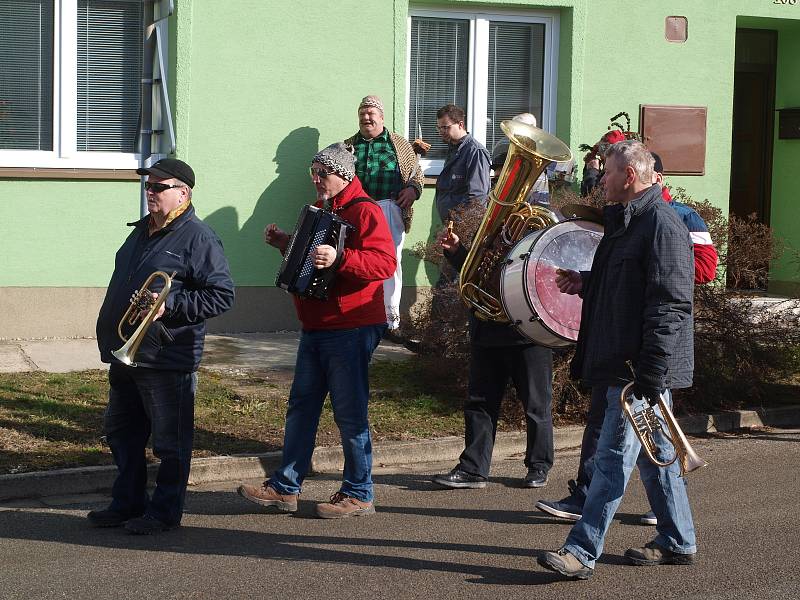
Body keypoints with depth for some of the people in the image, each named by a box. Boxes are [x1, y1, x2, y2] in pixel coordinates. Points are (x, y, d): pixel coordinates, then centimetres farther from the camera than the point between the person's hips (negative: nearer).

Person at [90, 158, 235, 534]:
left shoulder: (197, 237, -11)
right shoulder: (141, 231, 15)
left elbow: (222, 295, -15)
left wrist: (170, 305, -21)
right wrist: (110, 330, 17)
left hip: (168, 361, -9)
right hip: (126, 357, 9)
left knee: (170, 443, 2)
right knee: (121, 434, 17)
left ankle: (165, 511, 13)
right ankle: (127, 503, 29)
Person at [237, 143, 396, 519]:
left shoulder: (364, 211, -12)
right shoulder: (321, 210, 18)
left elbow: (385, 262, -25)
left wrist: (339, 259, -35)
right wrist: (286, 244, 16)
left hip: (351, 331, -9)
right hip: (315, 329, 9)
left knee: (350, 413, -3)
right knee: (301, 406, 10)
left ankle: (358, 495, 7)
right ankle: (285, 488, 16)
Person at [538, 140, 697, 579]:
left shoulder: (661, 225, -16)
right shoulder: (628, 221, 16)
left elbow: (669, 305, -22)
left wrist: (649, 375, -26)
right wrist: (586, 284, 12)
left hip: (643, 367, -10)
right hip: (626, 364, 10)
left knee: (613, 458, -8)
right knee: (655, 455, 16)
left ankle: (582, 551, -6)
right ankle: (678, 542, 26)